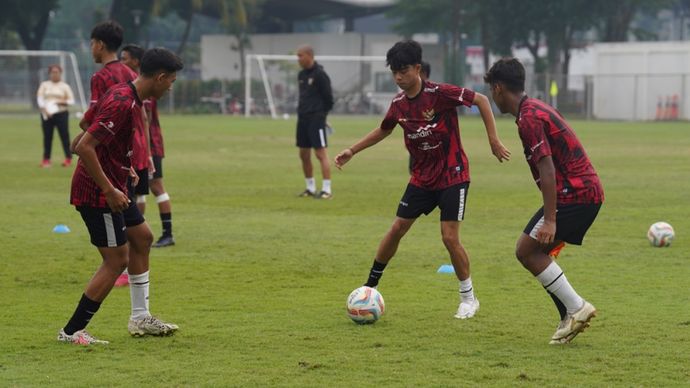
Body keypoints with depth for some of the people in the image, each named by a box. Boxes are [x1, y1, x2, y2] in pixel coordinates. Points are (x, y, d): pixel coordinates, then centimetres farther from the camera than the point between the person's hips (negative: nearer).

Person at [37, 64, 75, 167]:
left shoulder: (64, 86, 7)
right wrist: (44, 109, -15)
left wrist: (62, 102, -15)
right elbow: (40, 98, 0)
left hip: (61, 113, -2)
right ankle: (46, 159, 5)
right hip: (47, 114, 2)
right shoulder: (44, 85, 10)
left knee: (64, 135, -4)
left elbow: (71, 100, 5)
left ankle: (68, 158, 2)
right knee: (47, 137, 1)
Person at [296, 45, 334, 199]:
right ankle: (310, 188, 19)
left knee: (320, 153, -10)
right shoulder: (301, 75, 13)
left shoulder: (320, 75, -11)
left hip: (316, 118, -8)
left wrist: (321, 113, 0)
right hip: (303, 118, 8)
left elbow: (328, 97, -9)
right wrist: (302, 111, 10)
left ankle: (327, 189, -10)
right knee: (304, 154, 10)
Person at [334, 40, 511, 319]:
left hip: (452, 175, -6)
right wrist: (352, 151, 17)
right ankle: (371, 284, 20)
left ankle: (468, 298, 6)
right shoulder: (398, 104, -1)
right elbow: (384, 130, 20)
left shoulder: (439, 94, -20)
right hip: (422, 177, 6)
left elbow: (481, 100, -15)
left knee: (450, 237, -10)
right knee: (397, 229, 4)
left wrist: (494, 141, -17)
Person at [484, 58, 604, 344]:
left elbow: (547, 170, -22)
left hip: (574, 193, -10)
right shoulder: (537, 109, 17)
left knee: (526, 251, -7)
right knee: (537, 253, 12)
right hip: (588, 191, 10)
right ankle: (570, 319, 11)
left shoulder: (529, 118, -14)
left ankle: (576, 308, -7)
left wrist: (549, 220, -24)